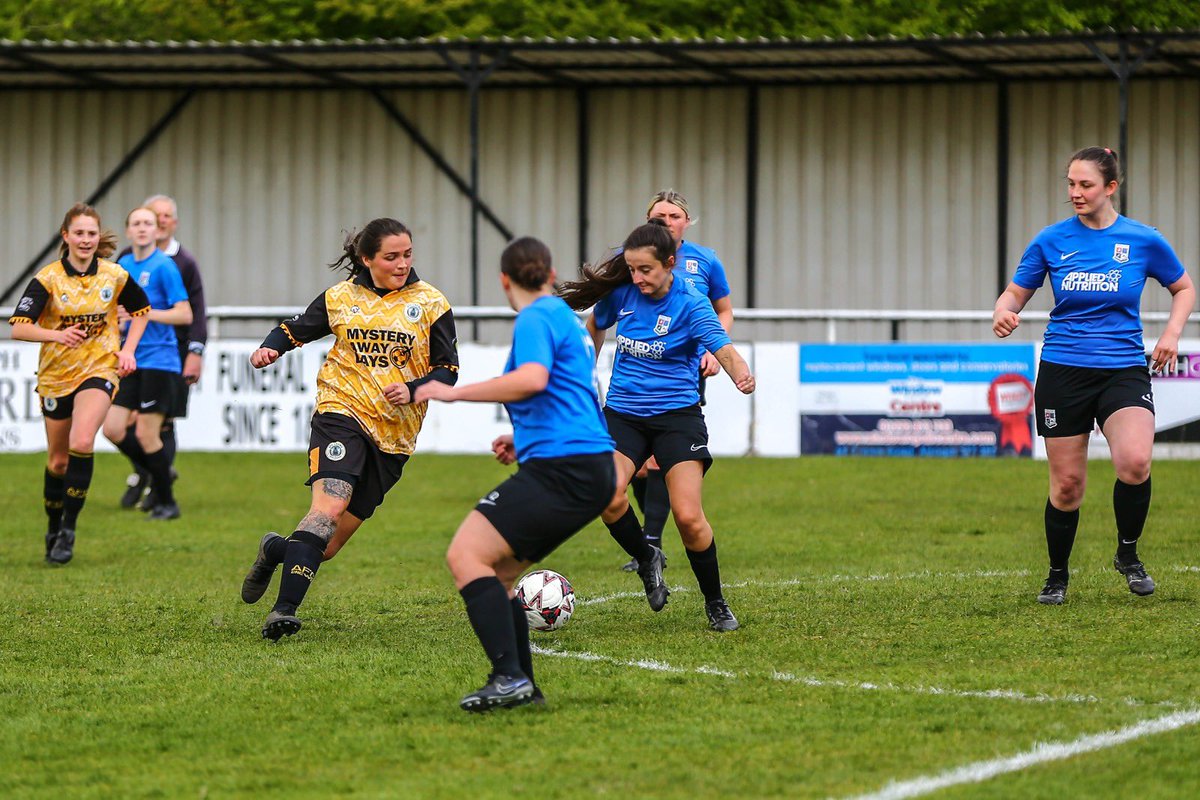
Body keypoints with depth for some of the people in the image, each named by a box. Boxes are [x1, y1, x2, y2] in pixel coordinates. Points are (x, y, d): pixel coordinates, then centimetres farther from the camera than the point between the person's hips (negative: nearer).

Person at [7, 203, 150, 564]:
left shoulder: (115, 276, -3)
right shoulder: (47, 279, -9)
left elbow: (141, 309, 17)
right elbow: (17, 327, -17)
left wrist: (128, 349, 3)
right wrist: (56, 335, -34)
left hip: (99, 370, -1)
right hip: (56, 375, 1)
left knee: (81, 443, -24)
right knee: (57, 461, 9)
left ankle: (68, 528, -13)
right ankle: (53, 529, 31)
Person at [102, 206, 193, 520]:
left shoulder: (164, 266, -10)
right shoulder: (123, 265, 11)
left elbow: (185, 315, -14)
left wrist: (143, 314, -20)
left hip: (159, 361, -7)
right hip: (131, 362, 7)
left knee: (146, 435, -6)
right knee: (113, 429, 0)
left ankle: (166, 503, 9)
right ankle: (156, 472, 21)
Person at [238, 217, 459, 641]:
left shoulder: (430, 303, 3)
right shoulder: (341, 297, 6)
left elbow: (448, 370, 4)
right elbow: (295, 329, 17)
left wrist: (413, 389, -15)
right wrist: (270, 348, -5)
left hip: (394, 432, 2)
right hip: (342, 411, -2)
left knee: (329, 545, 2)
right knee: (329, 505, -28)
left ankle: (277, 550, 35)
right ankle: (285, 609, -28)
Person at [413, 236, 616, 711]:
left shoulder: (536, 319, -5)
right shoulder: (566, 318, 25)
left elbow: (532, 379, -25)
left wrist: (455, 392, -18)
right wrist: (524, 440, 34)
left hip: (562, 470, -10)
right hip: (591, 474, 10)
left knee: (465, 556, -16)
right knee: (493, 574, 13)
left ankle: (510, 676, -26)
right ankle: (521, 687, 8)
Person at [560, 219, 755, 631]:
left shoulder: (691, 305, -12)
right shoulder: (620, 294, -1)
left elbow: (725, 351, -26)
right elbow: (594, 327, 21)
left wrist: (741, 375, -48)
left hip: (676, 415, -3)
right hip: (623, 412, 3)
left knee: (688, 517, -13)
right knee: (609, 497, -24)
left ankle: (716, 604, 9)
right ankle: (647, 559, 6)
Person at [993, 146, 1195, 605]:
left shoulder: (1143, 241, 0)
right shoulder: (1051, 241, 2)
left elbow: (1184, 289, 15)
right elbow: (1016, 292, 10)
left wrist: (1172, 331, -2)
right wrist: (1004, 313, -13)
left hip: (1124, 371, -1)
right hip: (1062, 372, 1)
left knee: (1135, 463, -25)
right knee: (1067, 483, 1)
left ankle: (1128, 554, 0)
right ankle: (1057, 577, 24)